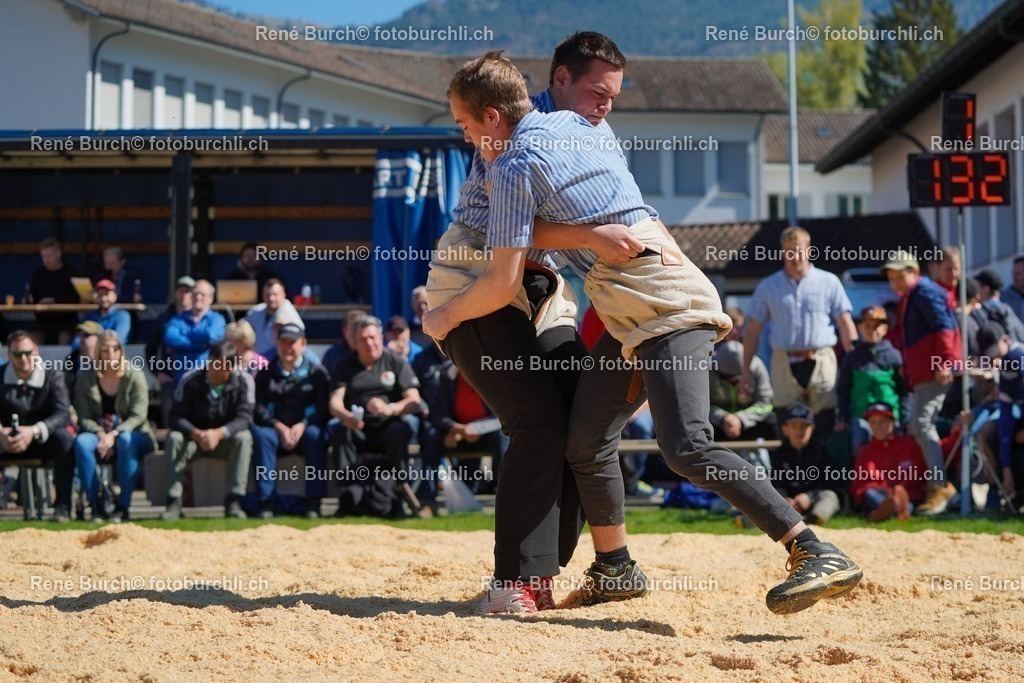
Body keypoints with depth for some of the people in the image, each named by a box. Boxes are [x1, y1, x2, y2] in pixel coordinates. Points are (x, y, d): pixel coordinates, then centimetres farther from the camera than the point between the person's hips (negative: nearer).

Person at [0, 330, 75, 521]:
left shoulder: (52, 376, -7)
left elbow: (63, 414, -19)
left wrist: (34, 431, -37)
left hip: (43, 440, -1)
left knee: (64, 438, -34)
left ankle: (62, 507, -31)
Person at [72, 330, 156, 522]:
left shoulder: (134, 376, -4)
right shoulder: (86, 379, 1)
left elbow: (138, 416, -10)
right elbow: (84, 418, -2)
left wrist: (114, 435, -24)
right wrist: (101, 435, -21)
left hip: (132, 435, -2)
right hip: (97, 433, 2)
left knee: (126, 440, -37)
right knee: (81, 442, -31)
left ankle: (123, 507, -33)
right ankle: (94, 505, -30)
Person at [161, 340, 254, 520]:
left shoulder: (244, 381, -14)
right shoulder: (190, 380, -14)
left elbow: (244, 417, -22)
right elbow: (176, 417, -17)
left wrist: (219, 433, -41)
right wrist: (196, 434, -38)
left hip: (226, 440, 0)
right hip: (193, 437, 0)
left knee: (244, 437, -31)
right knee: (174, 437, -30)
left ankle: (233, 502, -30)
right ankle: (174, 502, -31)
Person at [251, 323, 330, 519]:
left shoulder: (316, 372, 6)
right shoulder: (266, 373, 10)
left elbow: (324, 407, -3)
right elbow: (258, 408, 0)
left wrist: (302, 426, -19)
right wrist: (279, 427, -16)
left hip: (306, 429, -1)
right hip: (275, 430, 1)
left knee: (315, 435, -34)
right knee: (261, 434, -32)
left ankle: (313, 503, -34)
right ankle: (266, 502, -34)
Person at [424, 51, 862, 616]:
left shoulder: (514, 168, -8)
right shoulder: (580, 127, 17)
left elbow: (502, 285, -7)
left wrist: (446, 315, 10)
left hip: (663, 305, -10)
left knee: (687, 448, -21)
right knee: (584, 438, 12)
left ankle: (819, 556, -28)